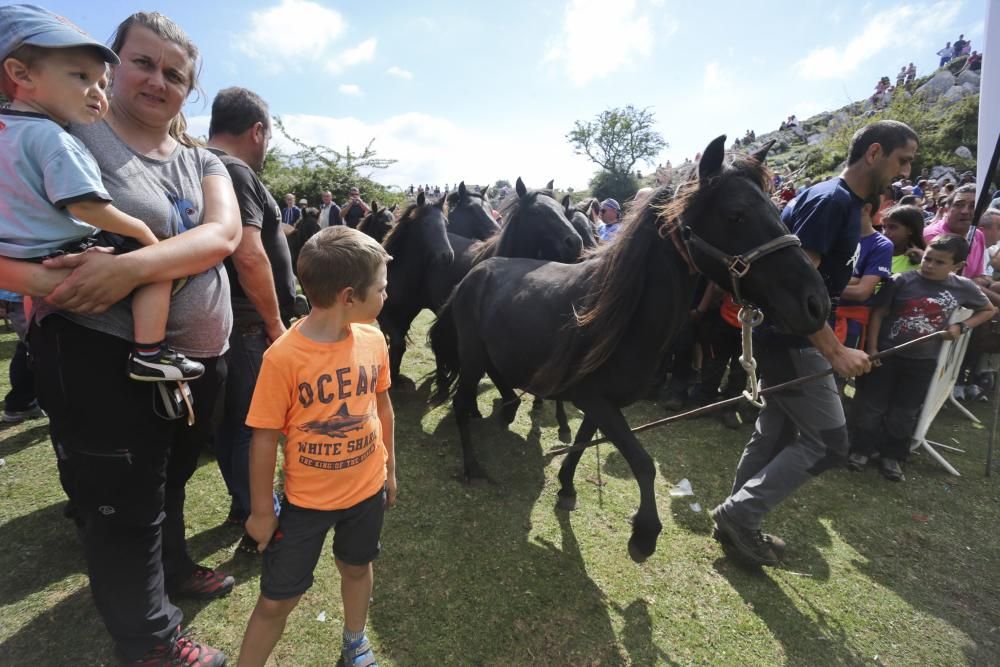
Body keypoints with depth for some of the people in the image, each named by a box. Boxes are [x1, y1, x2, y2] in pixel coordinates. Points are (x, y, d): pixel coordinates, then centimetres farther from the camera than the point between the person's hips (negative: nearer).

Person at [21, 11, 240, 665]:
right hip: (105, 360, -4)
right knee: (126, 505, 11)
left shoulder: (202, 162, 7)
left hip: (200, 356, 5)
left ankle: (173, 569, 50)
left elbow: (224, 233, -12)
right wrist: (46, 280, -31)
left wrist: (131, 267, -26)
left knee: (171, 480, 24)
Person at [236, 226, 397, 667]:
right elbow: (264, 438, -15)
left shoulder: (373, 341, -10)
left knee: (357, 566, 26)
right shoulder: (284, 356, -24)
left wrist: (389, 468, 12)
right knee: (276, 599, 11)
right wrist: (261, 511, -5)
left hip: (367, 490, 4)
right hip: (306, 499, -4)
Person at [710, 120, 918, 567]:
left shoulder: (846, 203, 15)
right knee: (829, 441, -3)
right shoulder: (831, 200, -16)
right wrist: (835, 351, -26)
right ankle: (739, 513, 2)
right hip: (790, 338, -10)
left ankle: (738, 520, 27)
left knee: (776, 434, 15)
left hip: (786, 336, 10)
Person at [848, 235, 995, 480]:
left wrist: (962, 327, -2)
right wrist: (872, 349, -10)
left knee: (905, 413, 13)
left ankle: (893, 456, 28)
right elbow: (879, 313, -7)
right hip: (886, 354, -2)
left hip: (923, 361, 2)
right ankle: (861, 449, 22)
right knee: (871, 406, 6)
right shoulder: (902, 280, -13)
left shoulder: (964, 287, -3)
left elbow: (989, 310, 15)